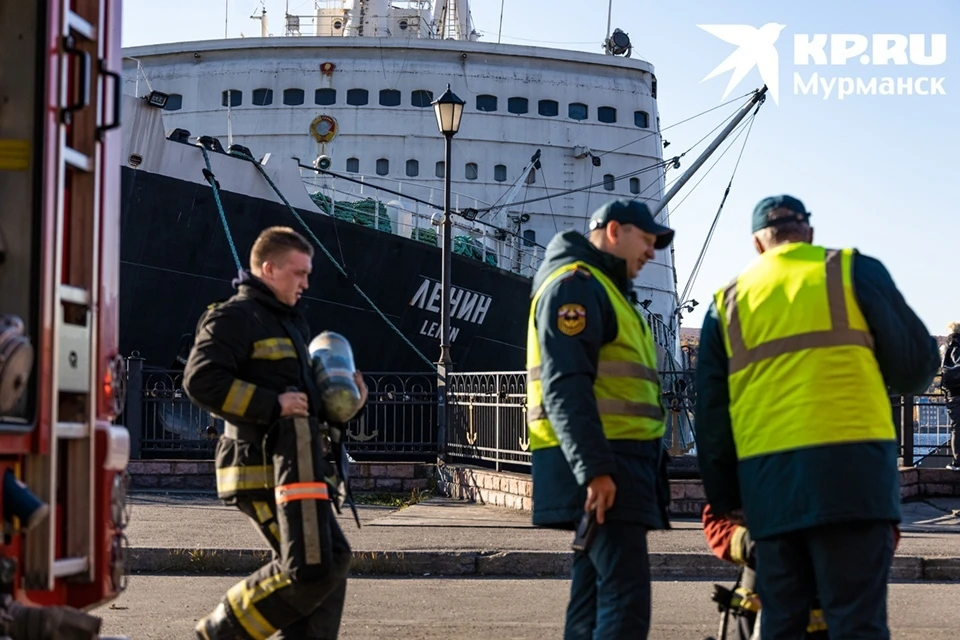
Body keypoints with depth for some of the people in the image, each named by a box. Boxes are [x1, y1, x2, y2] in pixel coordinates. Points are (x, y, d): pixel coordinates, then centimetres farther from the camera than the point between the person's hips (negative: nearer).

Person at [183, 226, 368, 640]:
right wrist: (272, 404, -19)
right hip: (270, 468, -10)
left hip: (299, 465, 10)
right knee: (313, 567, -15)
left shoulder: (289, 322, 27)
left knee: (329, 564, 5)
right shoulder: (235, 317, -5)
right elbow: (200, 380, -18)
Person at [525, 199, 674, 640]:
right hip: (601, 468, -11)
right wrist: (594, 469, -27)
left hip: (612, 465, 11)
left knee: (595, 597, 9)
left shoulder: (606, 290, 26)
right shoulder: (576, 283, -7)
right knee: (626, 600, -17)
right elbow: (565, 385, -19)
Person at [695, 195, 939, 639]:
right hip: (849, 466, -3)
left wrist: (724, 494, 19)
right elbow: (916, 361, 6)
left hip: (767, 480, 3)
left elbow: (711, 413, 15)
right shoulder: (853, 270, 6)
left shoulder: (727, 302, 16)